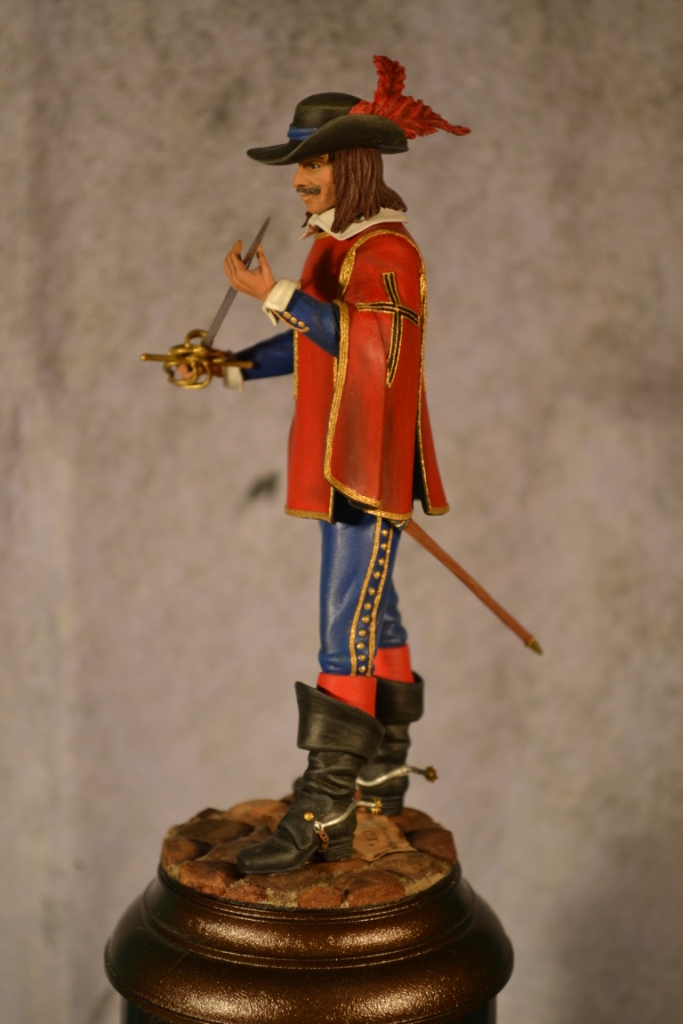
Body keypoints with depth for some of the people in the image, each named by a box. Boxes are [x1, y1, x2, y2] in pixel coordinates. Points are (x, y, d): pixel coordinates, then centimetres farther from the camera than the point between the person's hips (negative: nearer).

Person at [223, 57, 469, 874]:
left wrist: (276, 295, -35)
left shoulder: (389, 252, -15)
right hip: (341, 463, 10)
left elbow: (372, 340, -29)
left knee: (347, 630, -11)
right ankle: (384, 771, 30)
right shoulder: (338, 247, 13)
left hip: (371, 465, -10)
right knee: (372, 615, 16)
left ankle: (324, 816, -8)